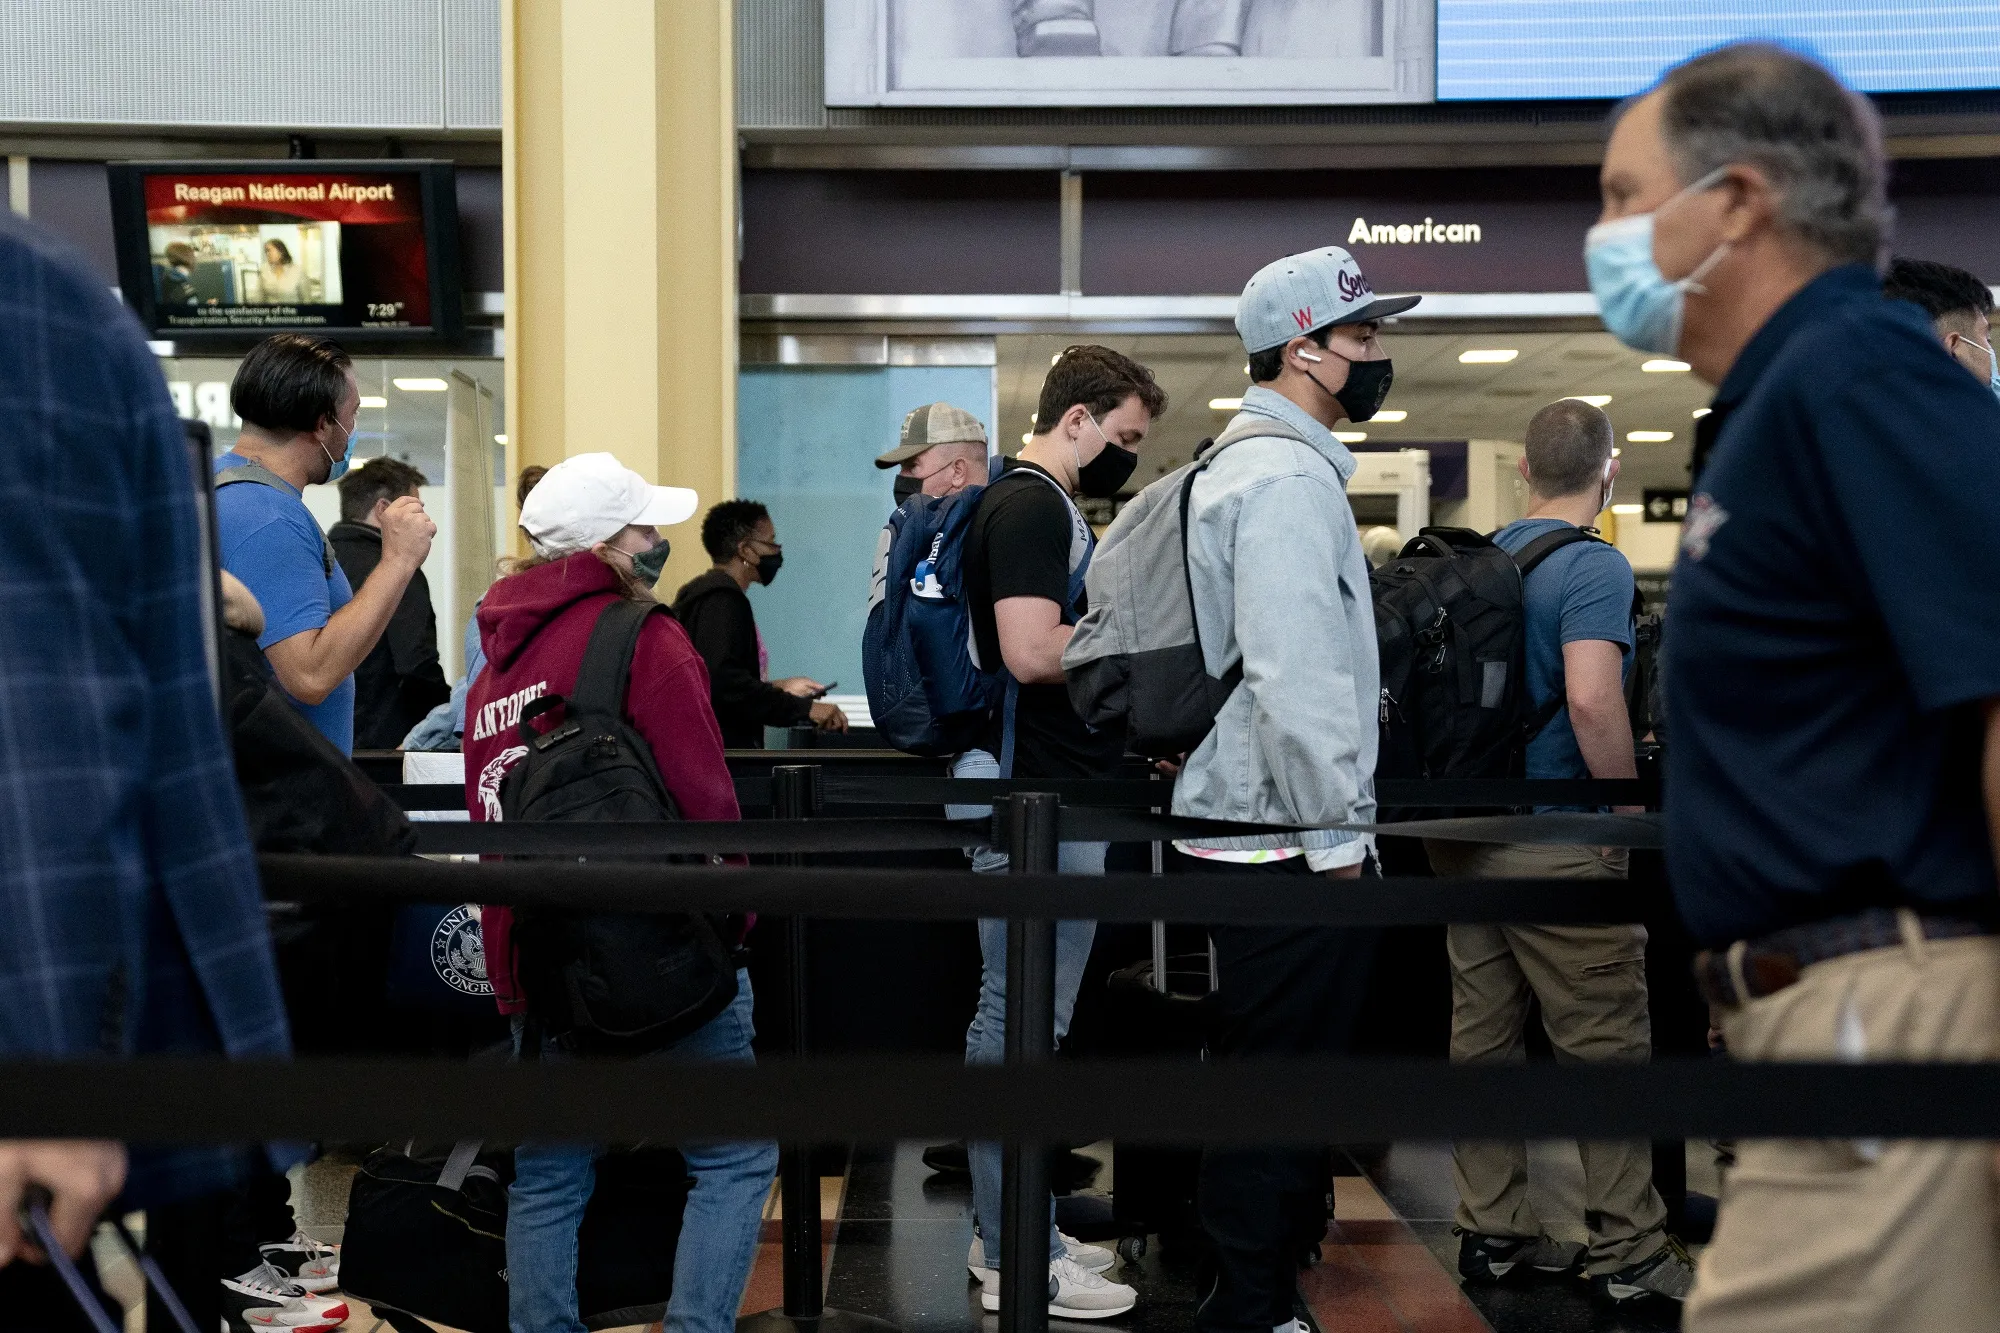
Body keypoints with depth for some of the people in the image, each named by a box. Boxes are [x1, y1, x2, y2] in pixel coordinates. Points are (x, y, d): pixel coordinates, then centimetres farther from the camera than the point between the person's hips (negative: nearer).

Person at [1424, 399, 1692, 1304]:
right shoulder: (1594, 566, -13)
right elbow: (1591, 698, -25)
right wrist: (1632, 810, -14)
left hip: (1465, 834, 8)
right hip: (1556, 840, -8)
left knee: (1482, 1036, 11)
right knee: (1606, 1046, 1)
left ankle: (1492, 1229, 20)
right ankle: (1629, 1250, 7)